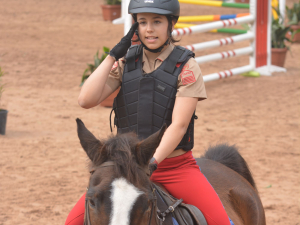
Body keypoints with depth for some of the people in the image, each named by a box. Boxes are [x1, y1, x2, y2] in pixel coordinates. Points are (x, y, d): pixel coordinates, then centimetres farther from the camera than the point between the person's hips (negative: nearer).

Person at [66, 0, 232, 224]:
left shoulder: (186, 67, -5)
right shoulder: (125, 62, 5)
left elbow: (179, 125, -15)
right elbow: (86, 100, -7)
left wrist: (152, 162, -28)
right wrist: (113, 56, -9)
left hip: (175, 165, -3)